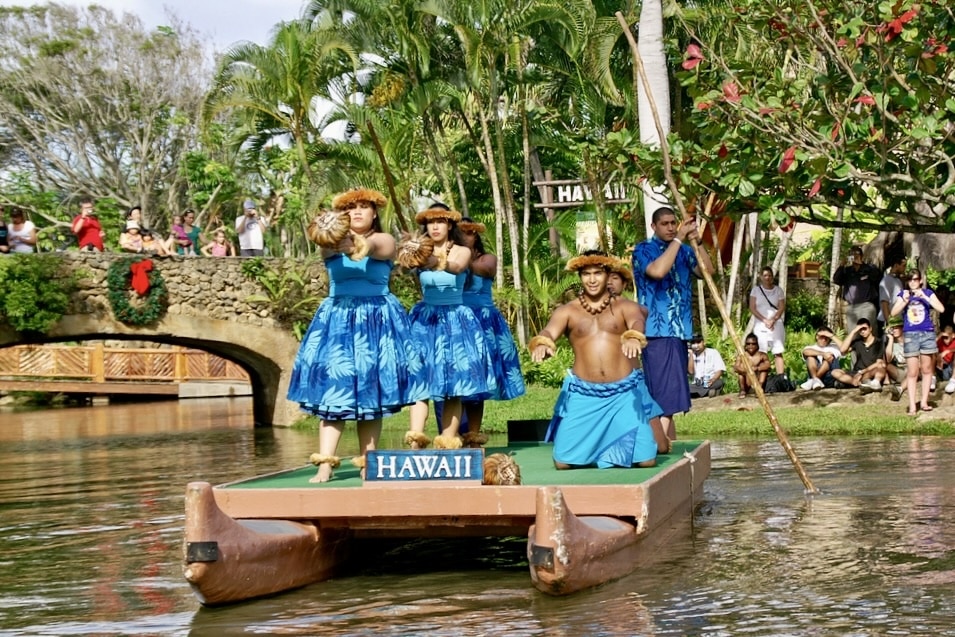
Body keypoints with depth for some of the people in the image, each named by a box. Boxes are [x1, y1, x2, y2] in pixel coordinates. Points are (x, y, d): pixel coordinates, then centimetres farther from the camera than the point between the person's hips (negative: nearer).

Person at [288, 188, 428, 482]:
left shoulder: (384, 240, 3)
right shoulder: (334, 241, 6)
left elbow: (372, 247, -23)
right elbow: (326, 243, -20)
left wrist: (355, 246, -47)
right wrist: (325, 238, -46)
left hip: (377, 320, 0)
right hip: (337, 319, 1)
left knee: (372, 390, -1)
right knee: (332, 386, -7)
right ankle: (325, 463, -12)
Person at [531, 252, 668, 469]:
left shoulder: (625, 307, 5)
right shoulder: (567, 311, 7)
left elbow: (637, 323, -16)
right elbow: (549, 332, -11)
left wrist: (633, 337, -41)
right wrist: (541, 343, -36)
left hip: (625, 393, -1)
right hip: (582, 394, 1)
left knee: (646, 461, -7)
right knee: (563, 463, -3)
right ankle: (593, 444, 32)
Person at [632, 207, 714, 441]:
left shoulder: (684, 251, 13)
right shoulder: (643, 250, -5)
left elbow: (707, 270, 0)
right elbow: (658, 271, -25)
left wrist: (697, 242, -11)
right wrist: (679, 238, -20)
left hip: (679, 331, 7)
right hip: (657, 331, -7)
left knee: (669, 397, 14)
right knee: (664, 396, -13)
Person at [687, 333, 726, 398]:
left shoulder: (713, 352, 5)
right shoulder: (692, 356, 12)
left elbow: (719, 370, -5)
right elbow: (691, 371, -4)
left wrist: (712, 380, -26)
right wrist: (691, 354, -3)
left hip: (712, 383, -2)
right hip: (697, 385, 2)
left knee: (719, 382, -36)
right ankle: (709, 392, -33)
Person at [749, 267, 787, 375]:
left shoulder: (778, 290, 9)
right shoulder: (756, 290, 7)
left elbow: (782, 307, 2)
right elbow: (752, 308, 1)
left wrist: (772, 320, -13)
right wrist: (765, 320, -10)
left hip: (776, 324, 0)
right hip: (760, 325, 0)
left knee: (778, 353, -6)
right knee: (761, 354, -6)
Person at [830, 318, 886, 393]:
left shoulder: (879, 343, 0)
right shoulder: (857, 342, 9)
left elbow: (879, 363, -9)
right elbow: (842, 350, -7)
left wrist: (862, 372, -17)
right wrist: (853, 332, -6)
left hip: (873, 375, -4)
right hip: (858, 374, 4)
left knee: (881, 366, -35)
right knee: (835, 372, -18)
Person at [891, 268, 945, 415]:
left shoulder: (927, 293, 6)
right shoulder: (903, 294, 8)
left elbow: (941, 309, -7)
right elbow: (894, 313, -3)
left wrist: (924, 297, -15)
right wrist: (905, 301, -16)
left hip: (927, 334, 1)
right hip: (910, 335, -1)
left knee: (927, 370, 6)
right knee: (912, 372, -3)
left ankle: (924, 402, 16)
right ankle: (912, 406, -2)